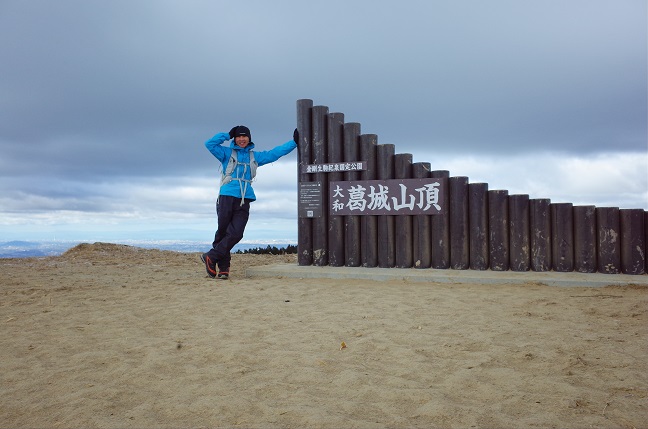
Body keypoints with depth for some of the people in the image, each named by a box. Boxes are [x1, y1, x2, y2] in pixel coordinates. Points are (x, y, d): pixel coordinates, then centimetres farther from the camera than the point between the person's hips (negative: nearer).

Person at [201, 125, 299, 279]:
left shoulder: (255, 156, 21)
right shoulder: (227, 153, 12)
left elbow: (275, 153, 24)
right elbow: (209, 144, 1)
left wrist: (294, 142, 23)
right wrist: (228, 135, 5)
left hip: (244, 201, 3)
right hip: (227, 197, -2)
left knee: (236, 234, -11)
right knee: (222, 233, -1)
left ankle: (211, 257, 1)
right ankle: (223, 267, 7)